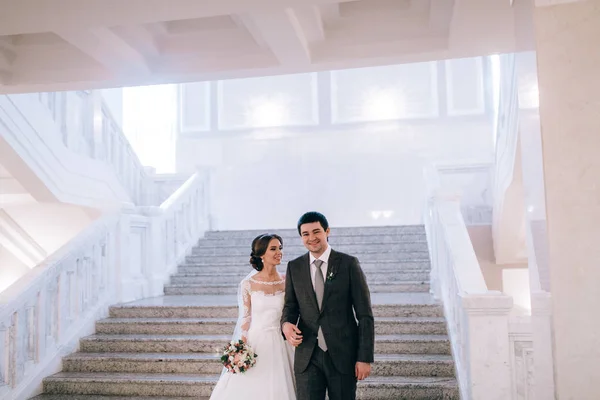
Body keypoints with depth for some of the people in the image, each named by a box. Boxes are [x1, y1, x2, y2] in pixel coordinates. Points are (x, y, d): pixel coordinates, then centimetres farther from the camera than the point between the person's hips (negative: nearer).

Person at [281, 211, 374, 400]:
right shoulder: (294, 267, 5)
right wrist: (286, 324, -12)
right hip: (307, 356, 2)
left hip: (343, 355, -2)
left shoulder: (349, 264, -4)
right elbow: (290, 306, 11)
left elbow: (365, 315, -4)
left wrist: (365, 358, -8)